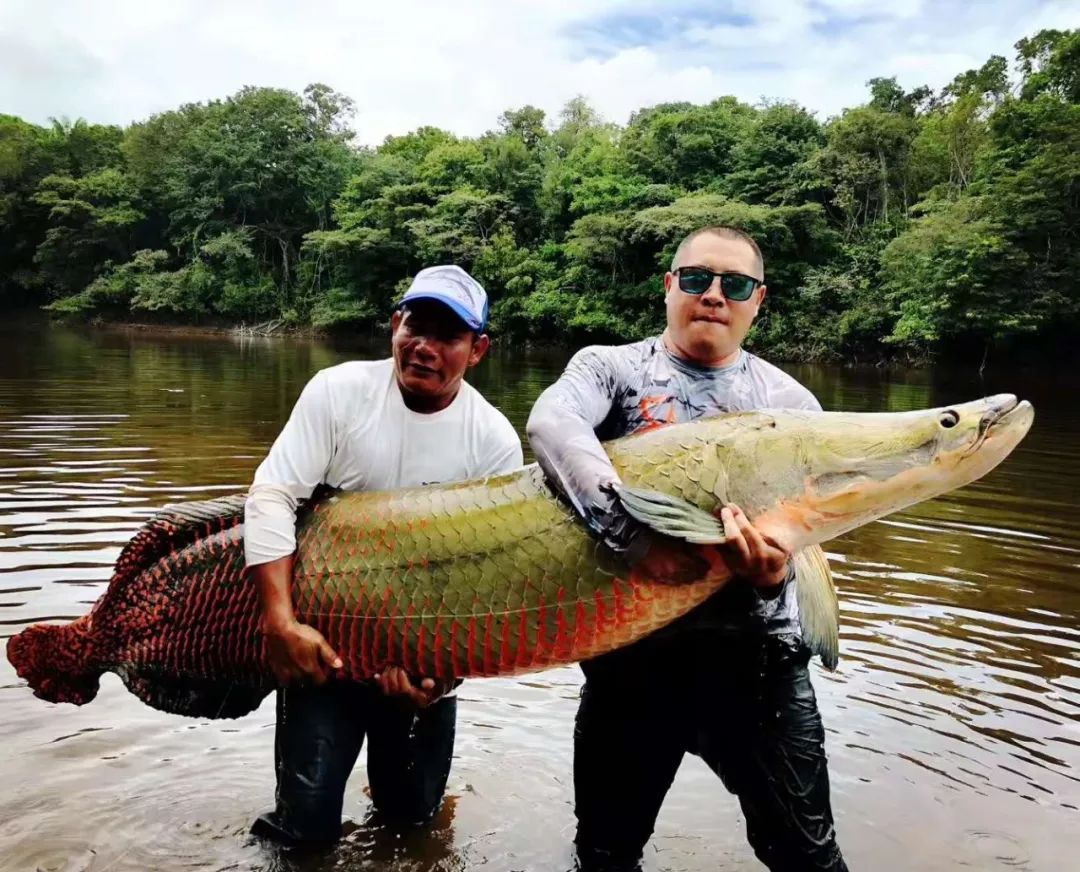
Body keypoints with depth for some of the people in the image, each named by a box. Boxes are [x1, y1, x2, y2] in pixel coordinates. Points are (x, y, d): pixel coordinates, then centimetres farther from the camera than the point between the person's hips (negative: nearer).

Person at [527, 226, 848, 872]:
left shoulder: (790, 403, 6)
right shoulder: (610, 367, 1)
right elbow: (550, 424, -20)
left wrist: (773, 570, -24)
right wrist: (632, 530, -34)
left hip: (757, 650, 1)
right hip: (632, 649, 0)